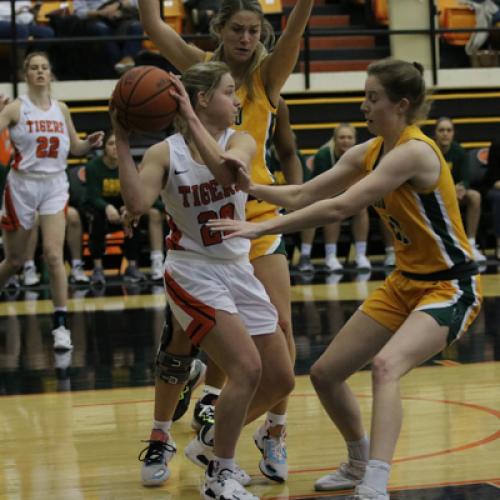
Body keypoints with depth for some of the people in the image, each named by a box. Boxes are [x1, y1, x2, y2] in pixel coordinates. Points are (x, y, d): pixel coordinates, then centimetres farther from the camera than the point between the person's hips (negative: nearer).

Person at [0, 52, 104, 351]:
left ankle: (62, 325, -8)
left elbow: (74, 148, 17)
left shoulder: (61, 109, 7)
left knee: (53, 255, -13)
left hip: (54, 185, 2)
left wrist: (90, 144, -3)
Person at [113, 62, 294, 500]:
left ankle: (215, 438, 30)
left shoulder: (240, 141, -1)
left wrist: (191, 121, -26)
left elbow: (227, 170, -25)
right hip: (193, 273, -5)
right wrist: (122, 142, -26)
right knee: (248, 369, -21)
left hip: (239, 270, 6)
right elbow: (137, 205, -26)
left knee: (281, 380, 7)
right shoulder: (165, 152, -8)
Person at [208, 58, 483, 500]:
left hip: (450, 286, -9)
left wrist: (262, 228, -31)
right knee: (325, 374, 9)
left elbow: (339, 207, -31)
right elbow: (302, 195, 7)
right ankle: (360, 464, 33)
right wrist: (252, 189, -10)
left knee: (386, 364, -34)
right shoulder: (368, 152, 2)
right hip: (405, 282, 9)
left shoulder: (414, 152, -24)